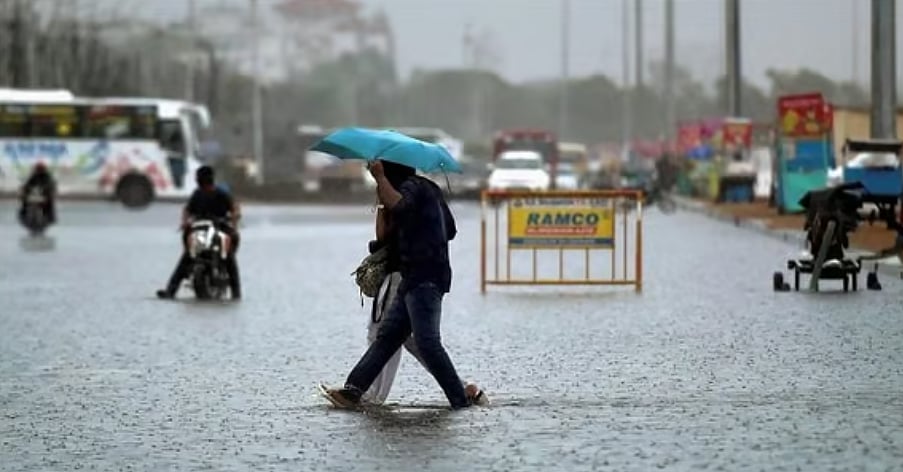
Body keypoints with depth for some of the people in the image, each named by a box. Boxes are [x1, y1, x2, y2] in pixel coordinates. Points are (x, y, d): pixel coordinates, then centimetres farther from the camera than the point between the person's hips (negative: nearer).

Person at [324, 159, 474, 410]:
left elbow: (398, 205, -32)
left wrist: (380, 178, -23)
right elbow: (450, 230, 27)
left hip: (424, 279, -11)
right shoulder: (429, 188, 21)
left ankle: (461, 399, -12)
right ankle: (353, 390, 7)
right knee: (387, 335, 8)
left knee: (427, 342, -13)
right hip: (416, 279, 11)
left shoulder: (412, 186, -8)